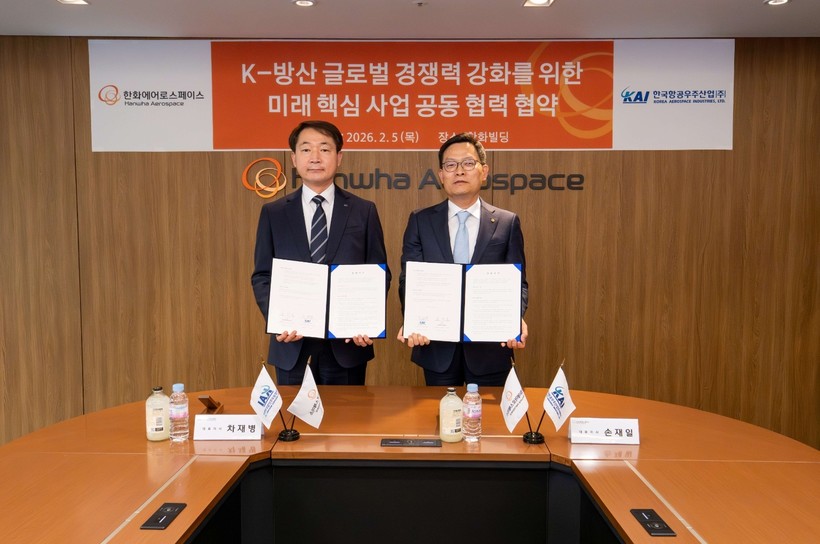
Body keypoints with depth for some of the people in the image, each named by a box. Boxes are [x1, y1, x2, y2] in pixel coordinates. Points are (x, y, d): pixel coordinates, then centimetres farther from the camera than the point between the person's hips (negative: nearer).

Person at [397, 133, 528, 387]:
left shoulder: (507, 222, 2)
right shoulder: (420, 221, 3)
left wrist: (516, 319, -19)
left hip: (490, 346, 0)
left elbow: (518, 282, 1)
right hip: (436, 347, 1)